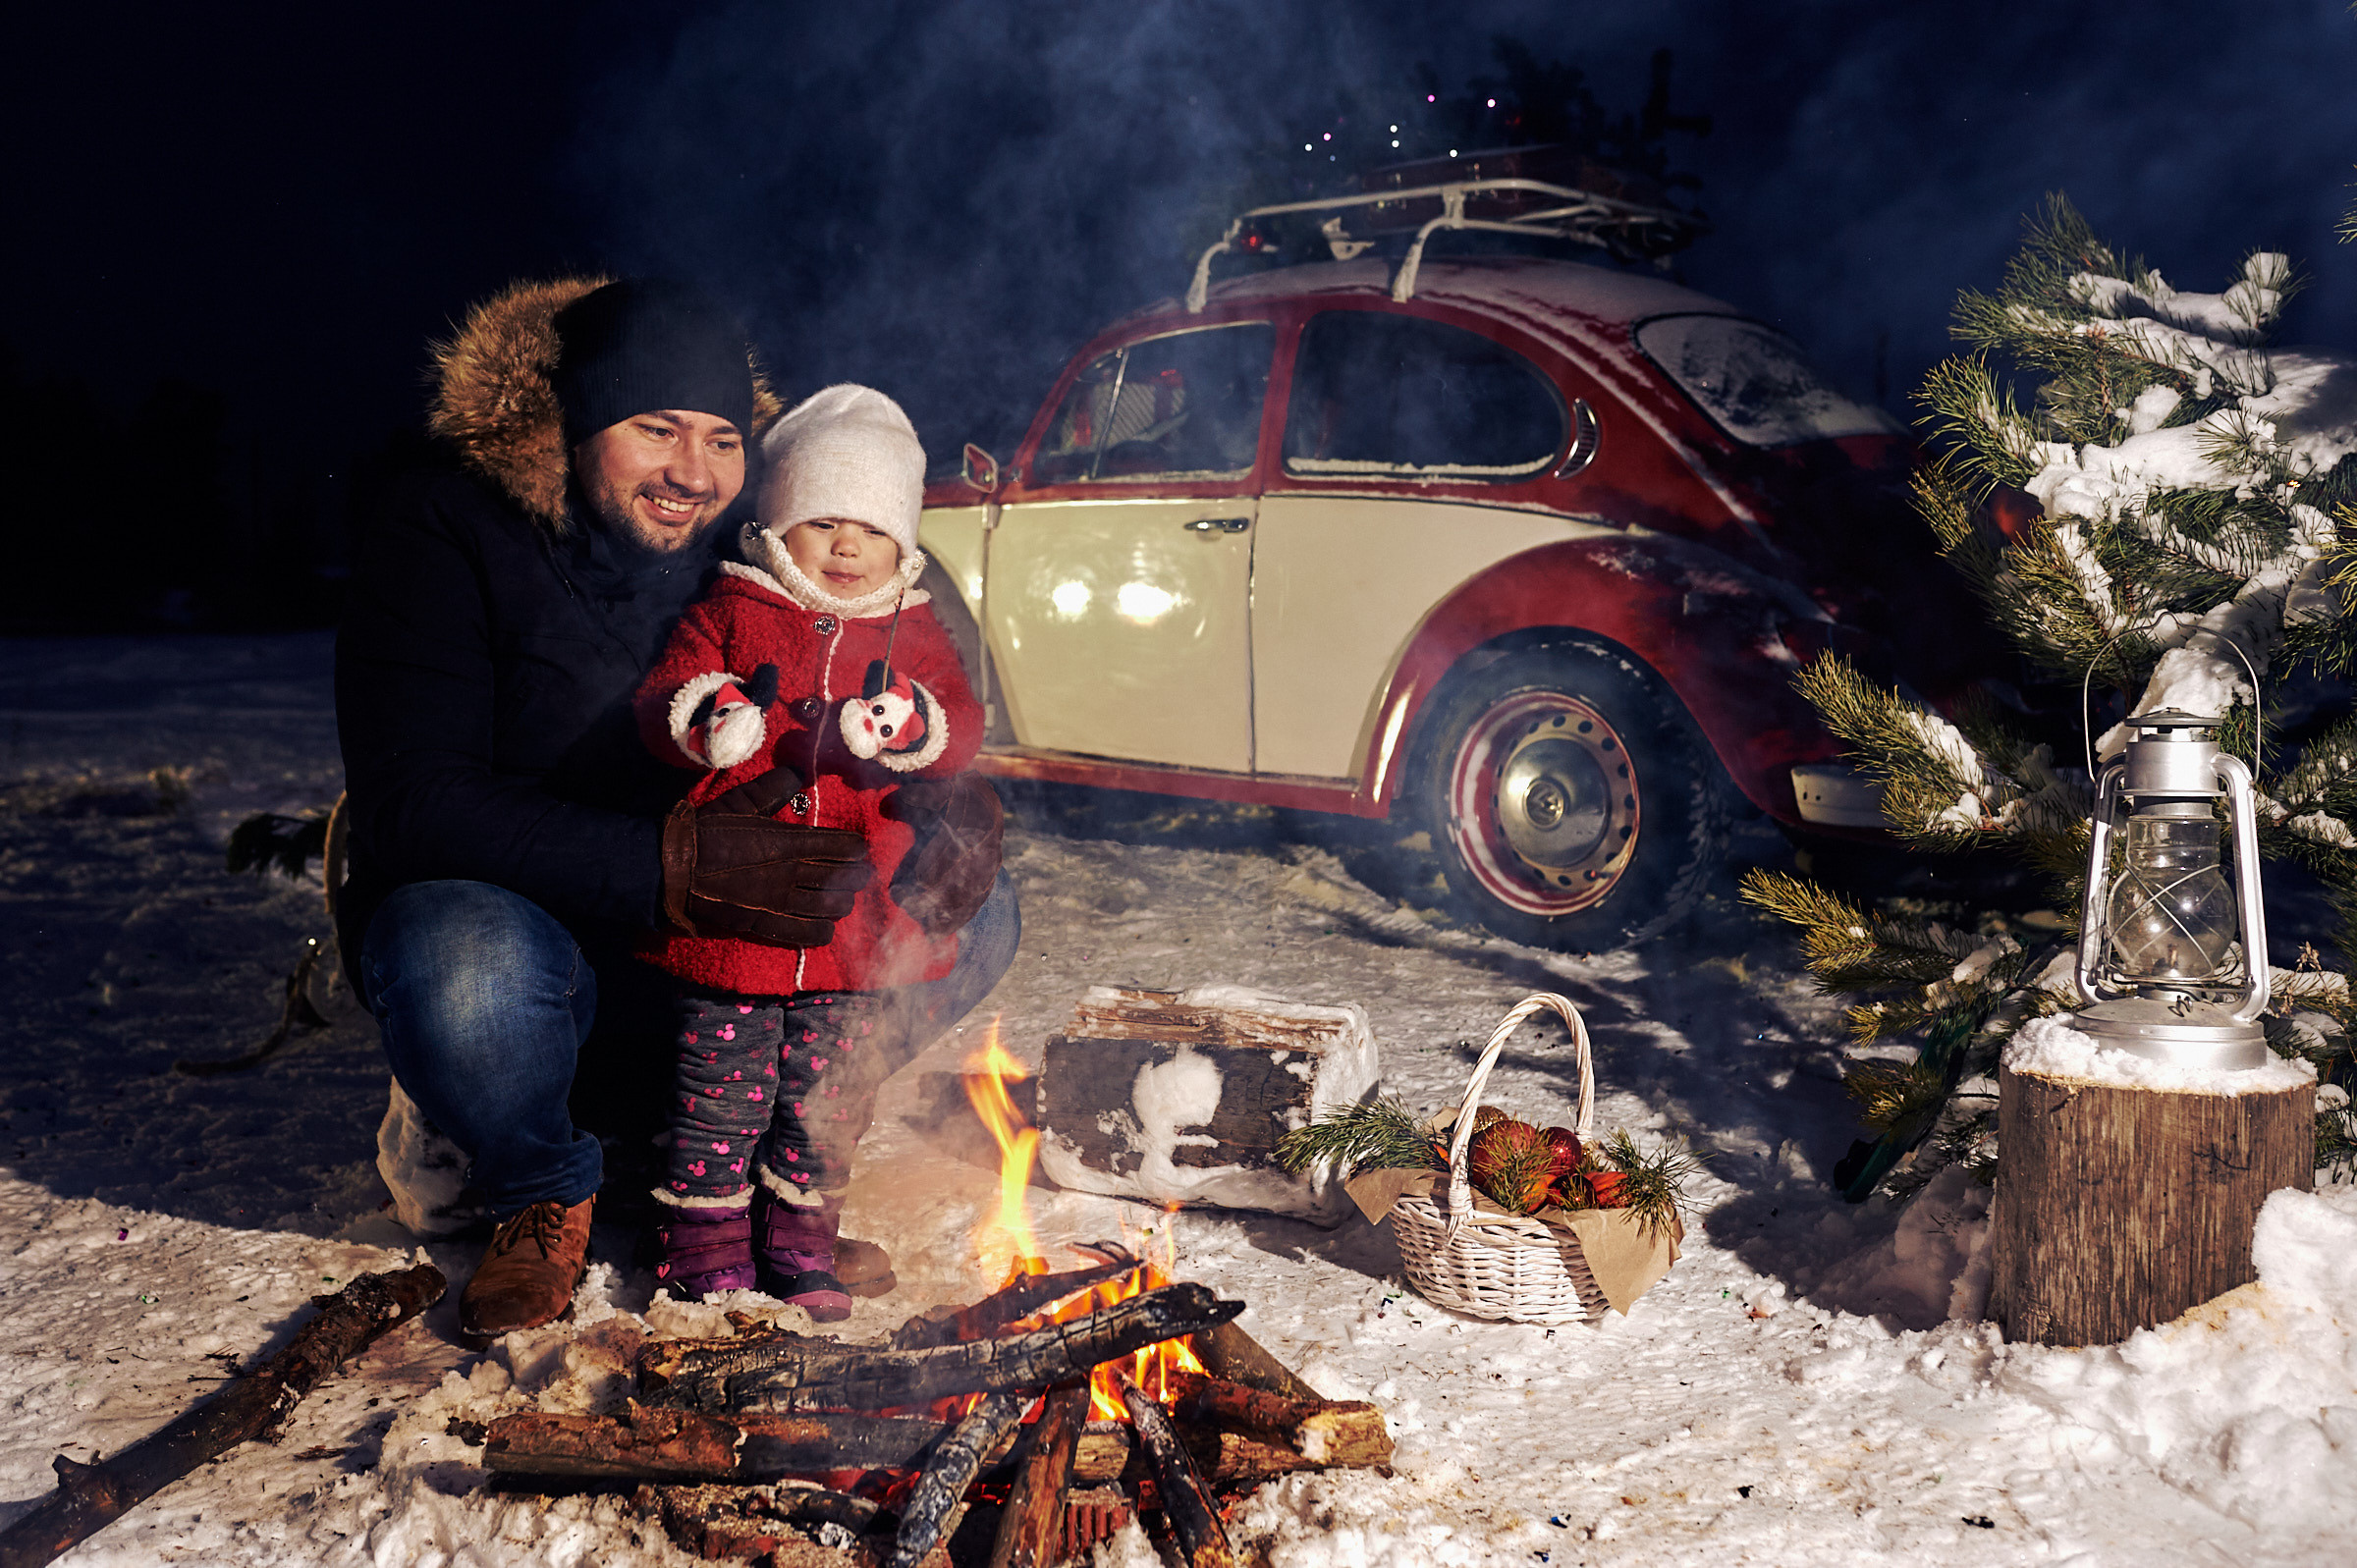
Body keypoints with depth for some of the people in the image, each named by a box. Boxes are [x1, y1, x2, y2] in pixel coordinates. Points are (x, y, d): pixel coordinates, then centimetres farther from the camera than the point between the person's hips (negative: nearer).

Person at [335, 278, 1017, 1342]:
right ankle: (544, 1197, -5)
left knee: (975, 911, -11)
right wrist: (671, 866, -39)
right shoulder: (446, 535, -15)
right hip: (518, 927, -4)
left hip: (723, 965, 4)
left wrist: (943, 840, -24)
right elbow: (410, 803, -27)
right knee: (466, 965, -39)